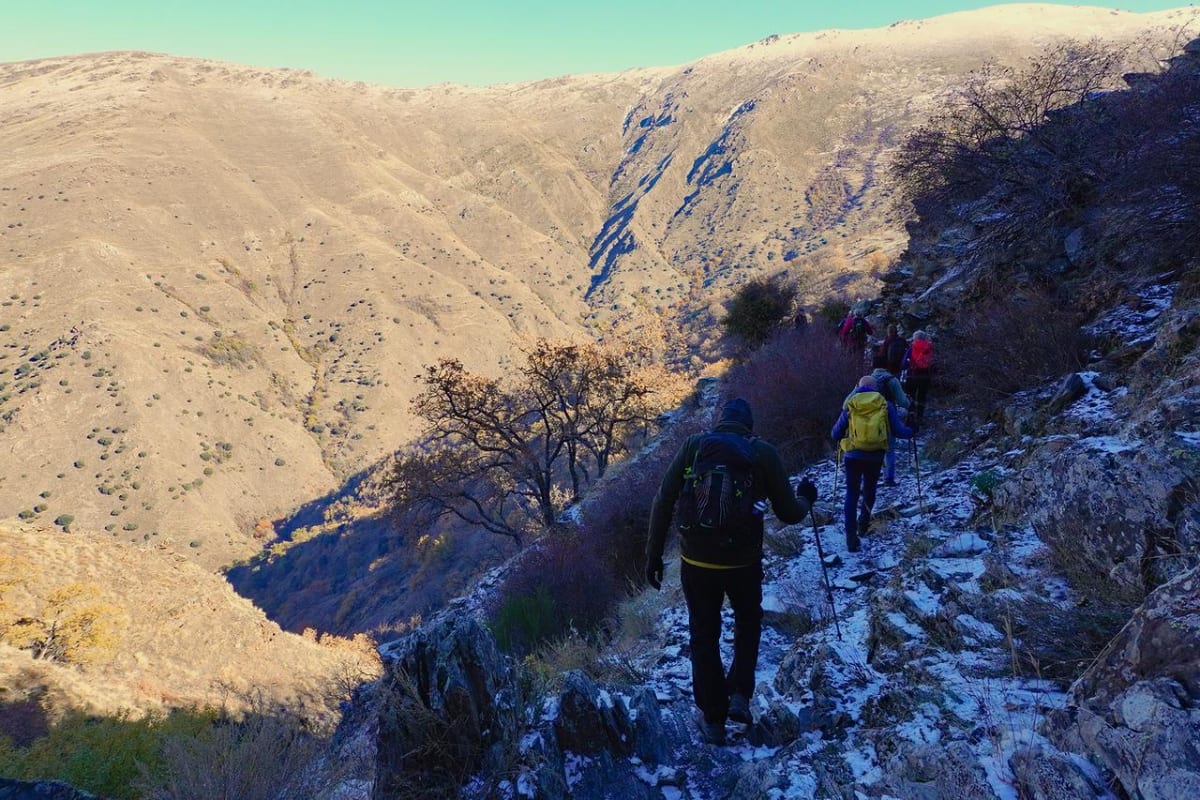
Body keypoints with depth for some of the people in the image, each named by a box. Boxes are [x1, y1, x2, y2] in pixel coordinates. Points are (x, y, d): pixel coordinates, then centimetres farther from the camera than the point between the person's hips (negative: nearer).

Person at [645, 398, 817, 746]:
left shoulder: (694, 445, -1)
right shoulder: (763, 452, -3)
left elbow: (663, 502, -5)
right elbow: (789, 514, 1)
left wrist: (654, 554, 3)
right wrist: (806, 499, 23)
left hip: (696, 561, 0)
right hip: (744, 561, 0)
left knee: (704, 636, 18)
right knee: (748, 620, 29)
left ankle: (713, 719, 25)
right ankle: (739, 695, 18)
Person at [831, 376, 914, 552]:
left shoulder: (850, 405, 1)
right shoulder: (885, 404, 0)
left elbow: (835, 434, 4)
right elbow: (898, 431, -1)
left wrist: (842, 437, 28)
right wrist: (911, 431, 21)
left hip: (853, 456, -1)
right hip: (875, 457, 1)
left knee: (852, 495, 3)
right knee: (869, 490, 25)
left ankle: (851, 537, -8)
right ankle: (864, 523, 37)